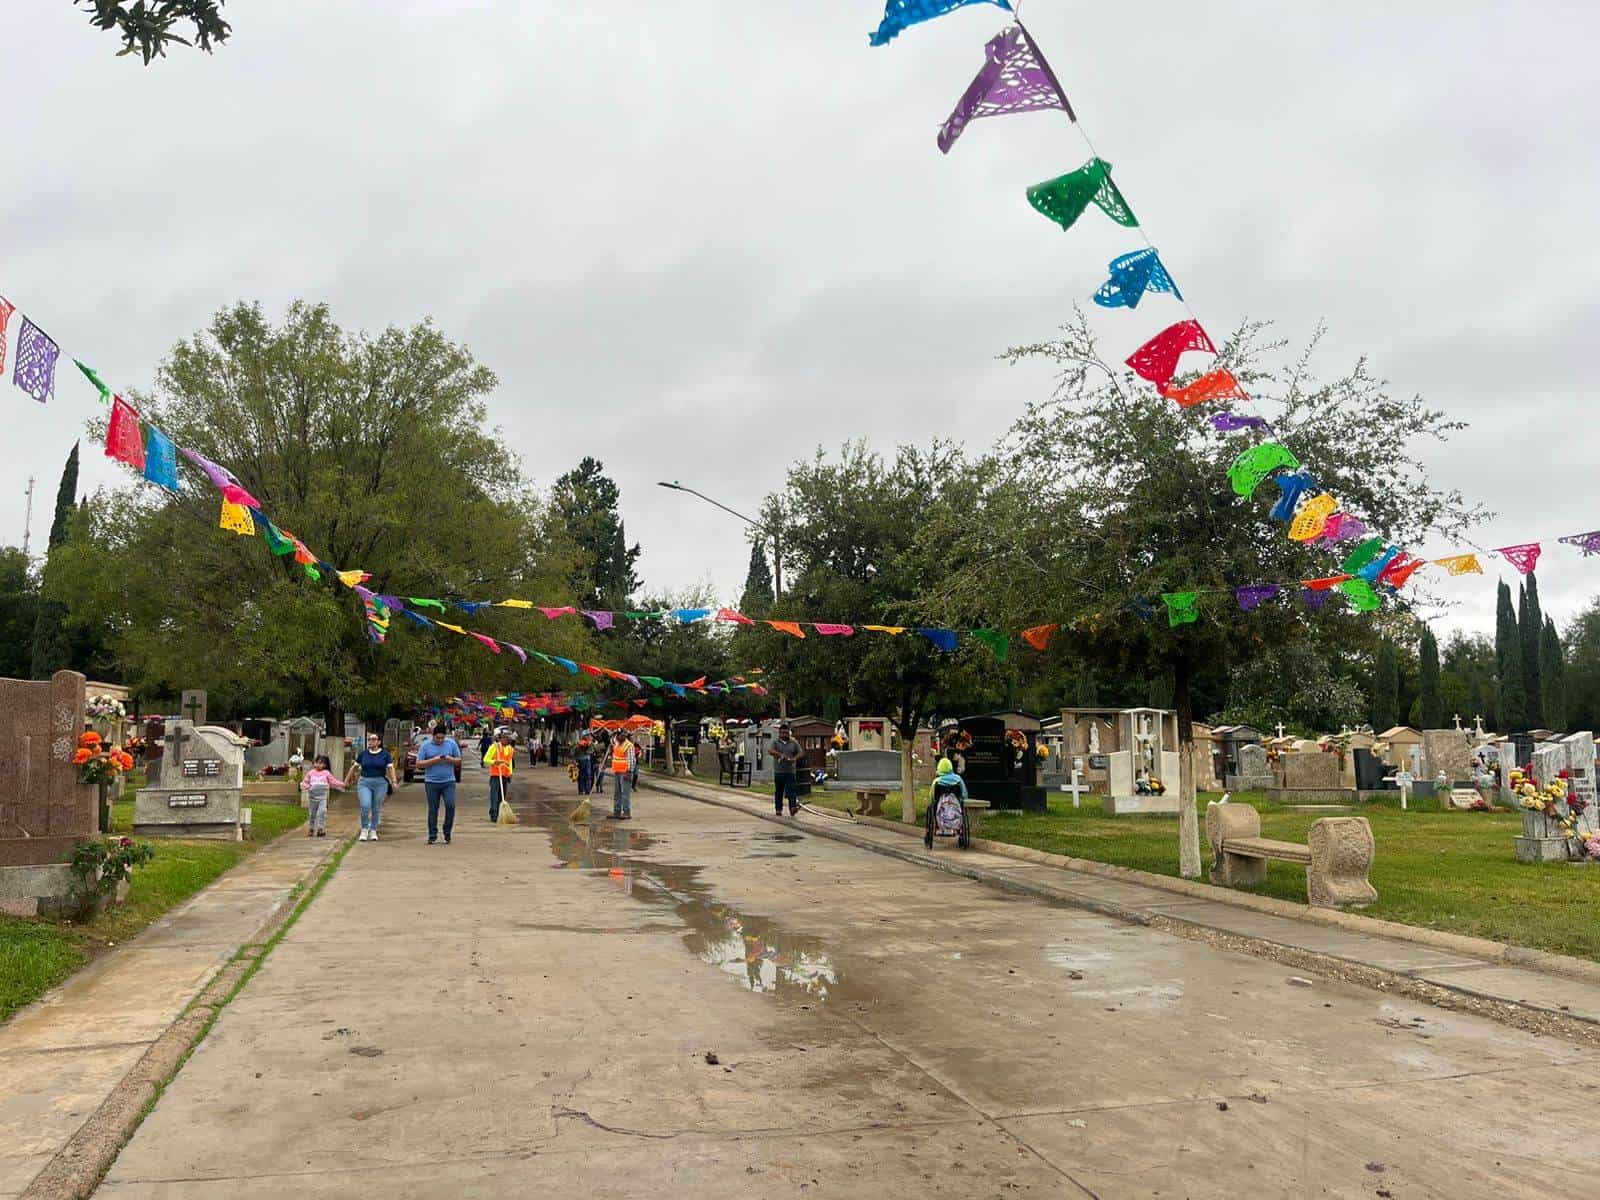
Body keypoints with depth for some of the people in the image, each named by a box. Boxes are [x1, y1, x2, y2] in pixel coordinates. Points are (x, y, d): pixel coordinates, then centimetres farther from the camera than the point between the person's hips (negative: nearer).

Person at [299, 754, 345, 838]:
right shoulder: (311, 773, 9)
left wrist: (342, 784, -7)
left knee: (323, 811, -17)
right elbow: (304, 782, 13)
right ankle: (311, 829, 24)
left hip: (323, 796, -2)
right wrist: (305, 786, -9)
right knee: (312, 814, 10)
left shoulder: (326, 773, 6)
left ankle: (321, 829, -13)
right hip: (312, 796, 2)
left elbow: (333, 781, 5)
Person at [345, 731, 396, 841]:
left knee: (376, 808, 4)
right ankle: (364, 829, 2)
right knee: (365, 806, -14)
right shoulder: (363, 754, 7)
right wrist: (347, 779, 21)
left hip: (380, 783, -1)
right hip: (364, 783, 1)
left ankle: (373, 831, 18)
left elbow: (390, 768, -2)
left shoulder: (385, 754, 2)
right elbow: (354, 767, 16)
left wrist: (393, 781, -14)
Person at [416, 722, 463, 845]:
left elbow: (459, 761, 9)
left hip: (449, 781, 1)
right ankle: (432, 836, 13)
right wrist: (433, 760, -15)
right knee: (433, 810, 4)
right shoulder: (425, 745, 1)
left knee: (450, 805, -12)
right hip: (432, 782, -1)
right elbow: (419, 764, -2)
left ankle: (447, 832, 4)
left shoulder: (452, 743, 5)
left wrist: (450, 759, -12)